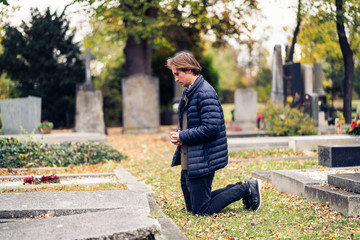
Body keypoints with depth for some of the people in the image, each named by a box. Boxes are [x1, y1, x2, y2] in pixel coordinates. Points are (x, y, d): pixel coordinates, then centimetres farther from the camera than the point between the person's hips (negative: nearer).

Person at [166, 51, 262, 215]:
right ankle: (243, 188, 21)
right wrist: (179, 134, 2)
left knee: (201, 210, -4)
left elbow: (211, 127, -25)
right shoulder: (188, 92, 13)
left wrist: (183, 136, -17)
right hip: (187, 161, 10)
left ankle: (247, 189, 6)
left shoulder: (205, 93, -18)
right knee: (191, 207, 16)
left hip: (201, 161, -10)